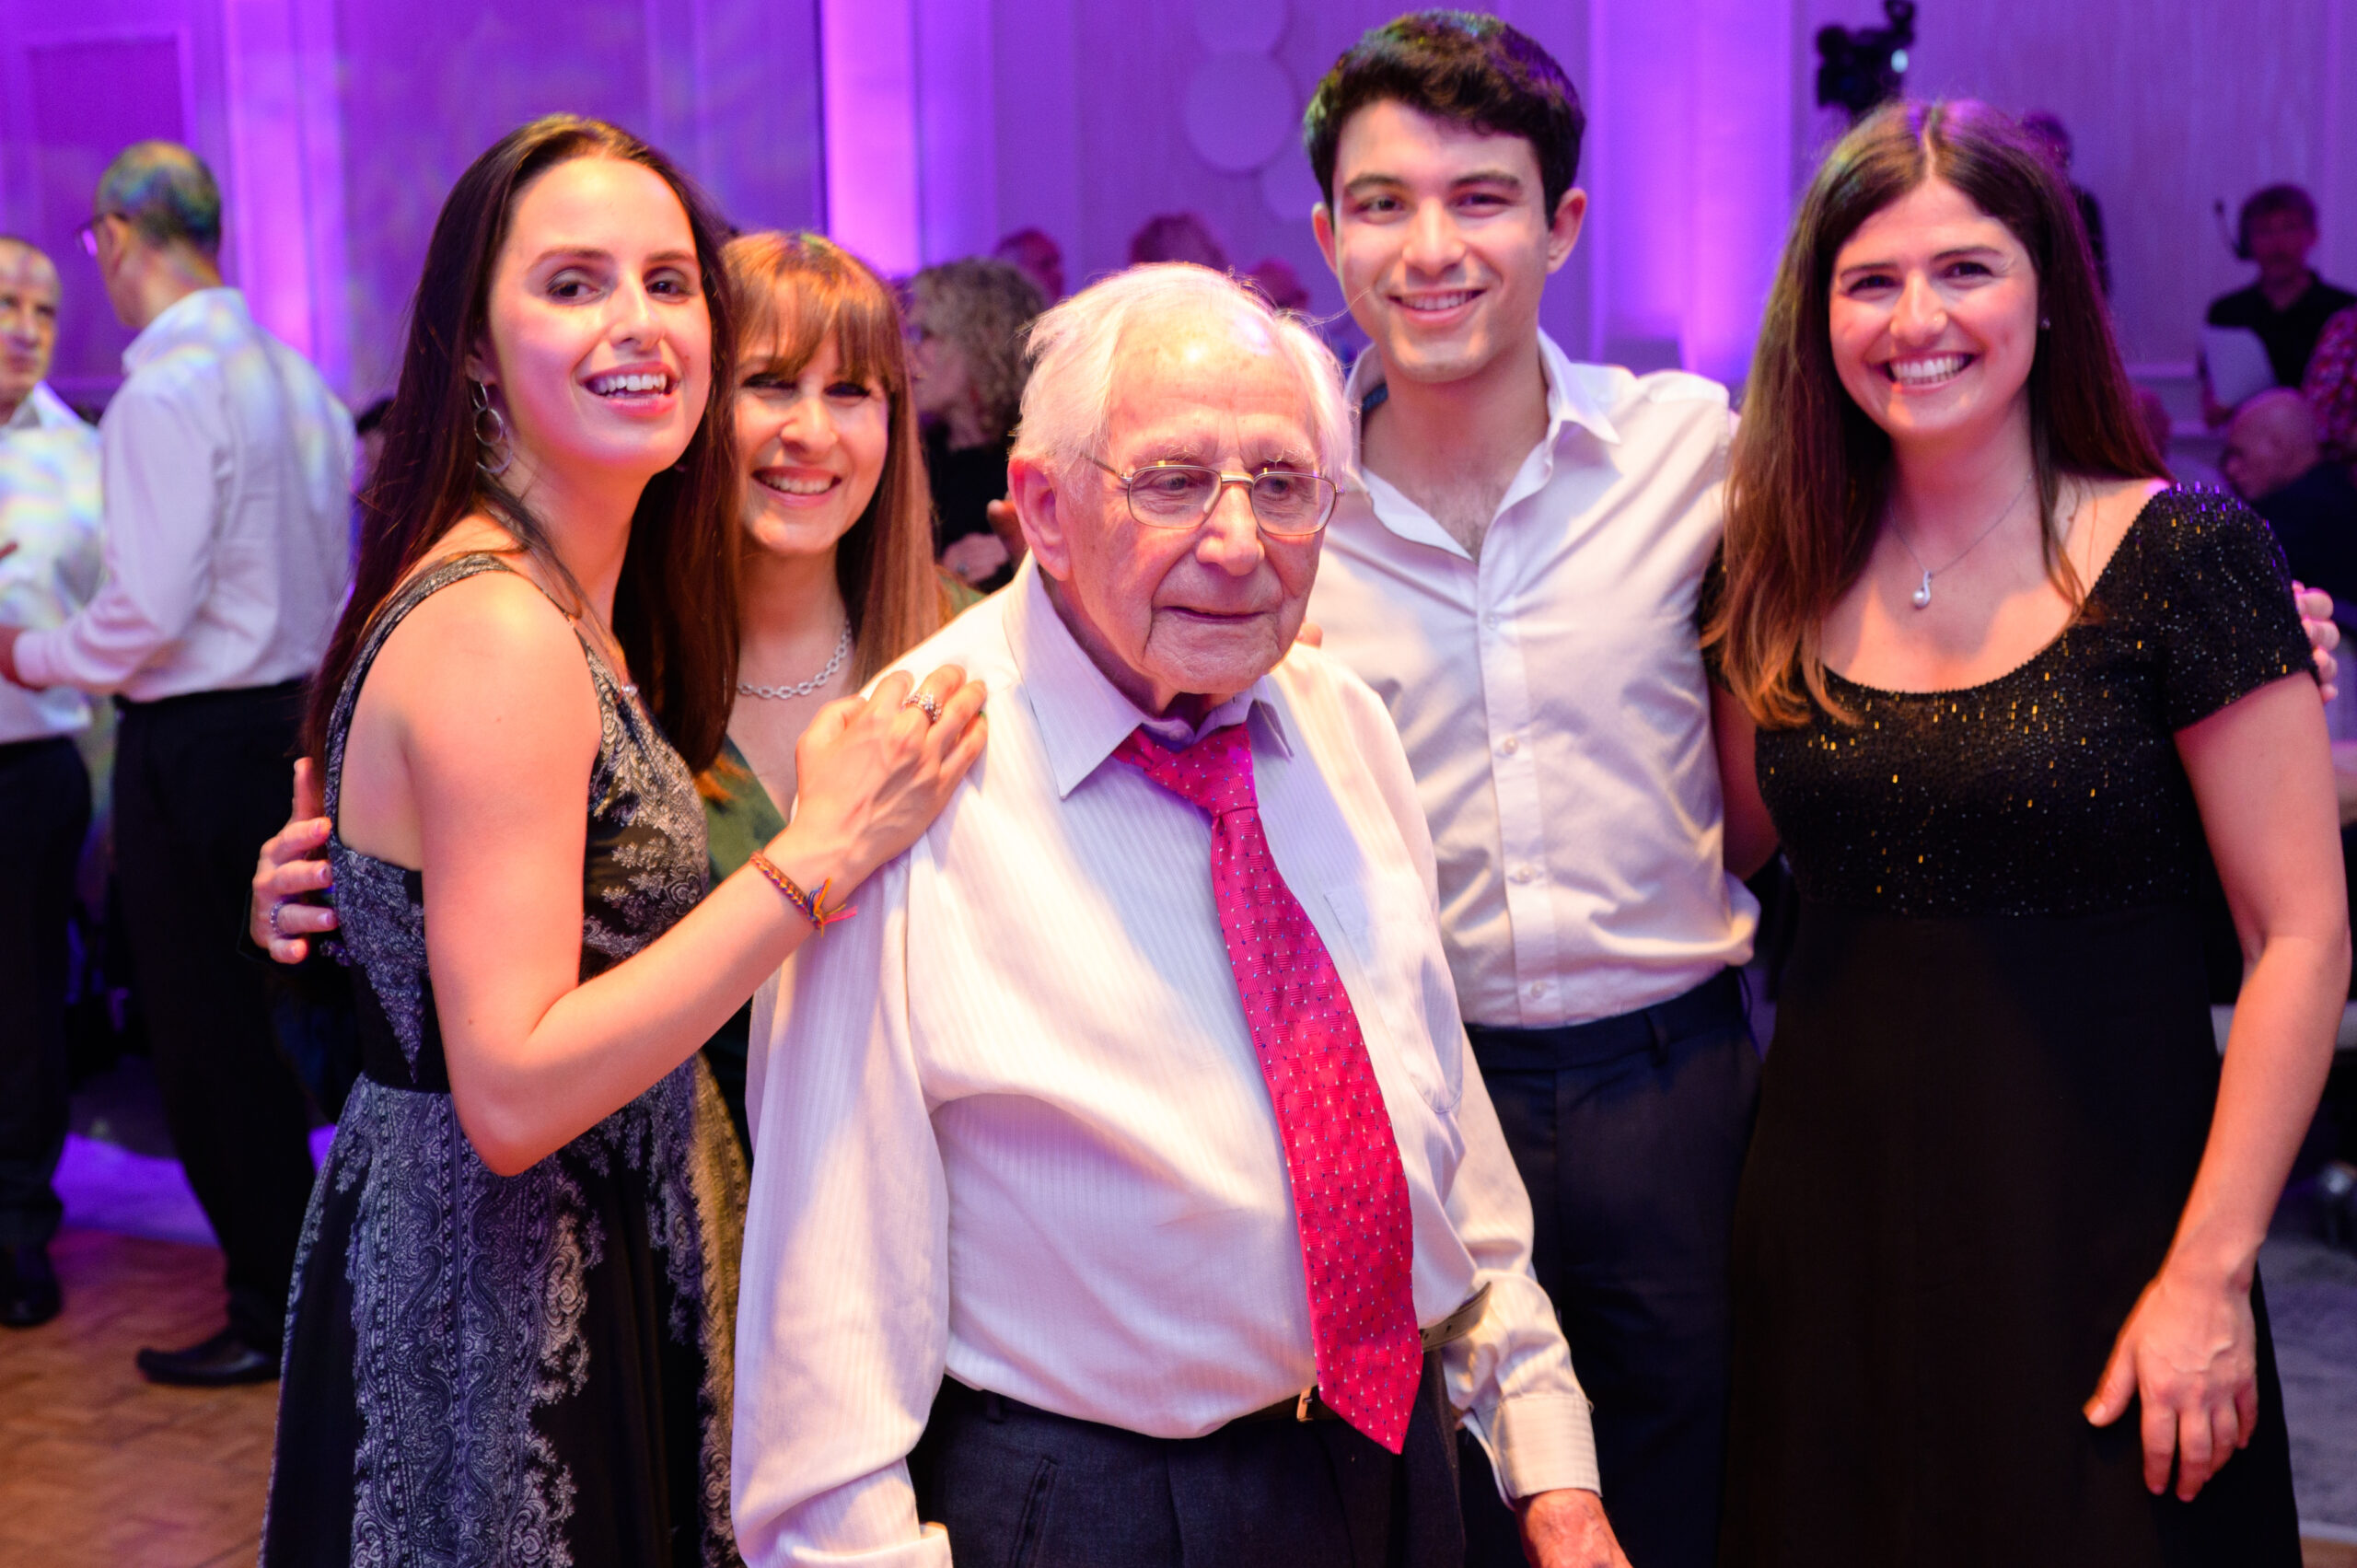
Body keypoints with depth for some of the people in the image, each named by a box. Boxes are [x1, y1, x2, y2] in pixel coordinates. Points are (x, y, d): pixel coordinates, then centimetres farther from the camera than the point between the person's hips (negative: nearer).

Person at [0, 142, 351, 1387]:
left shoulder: (162, 393, -17)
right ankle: (306, 1274, 28)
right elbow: (336, 571, 12)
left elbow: (151, 609, -20)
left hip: (194, 741, -8)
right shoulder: (293, 376, 8)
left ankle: (272, 1310, 10)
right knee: (256, 1017, 19)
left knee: (205, 1038, 2)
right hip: (295, 715, 8)